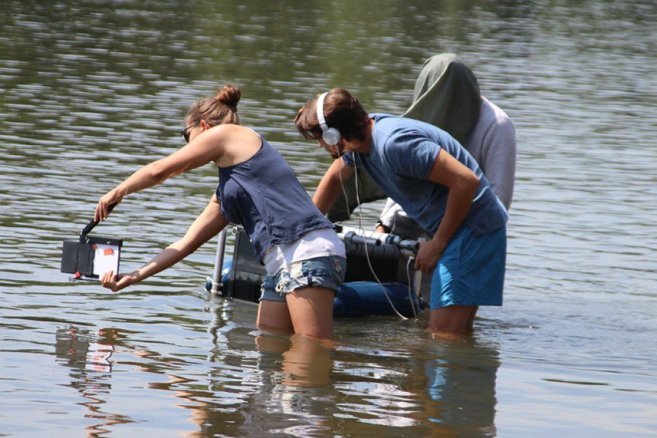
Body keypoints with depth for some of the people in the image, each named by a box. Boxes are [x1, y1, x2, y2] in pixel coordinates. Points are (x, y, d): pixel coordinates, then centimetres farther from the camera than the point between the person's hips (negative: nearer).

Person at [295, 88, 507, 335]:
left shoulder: (394, 143, -25)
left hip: (473, 228, -10)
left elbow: (466, 181, -27)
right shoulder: (361, 137, 6)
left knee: (443, 337, -15)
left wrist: (438, 243, -16)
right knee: (457, 333, 11)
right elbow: (334, 178, 29)